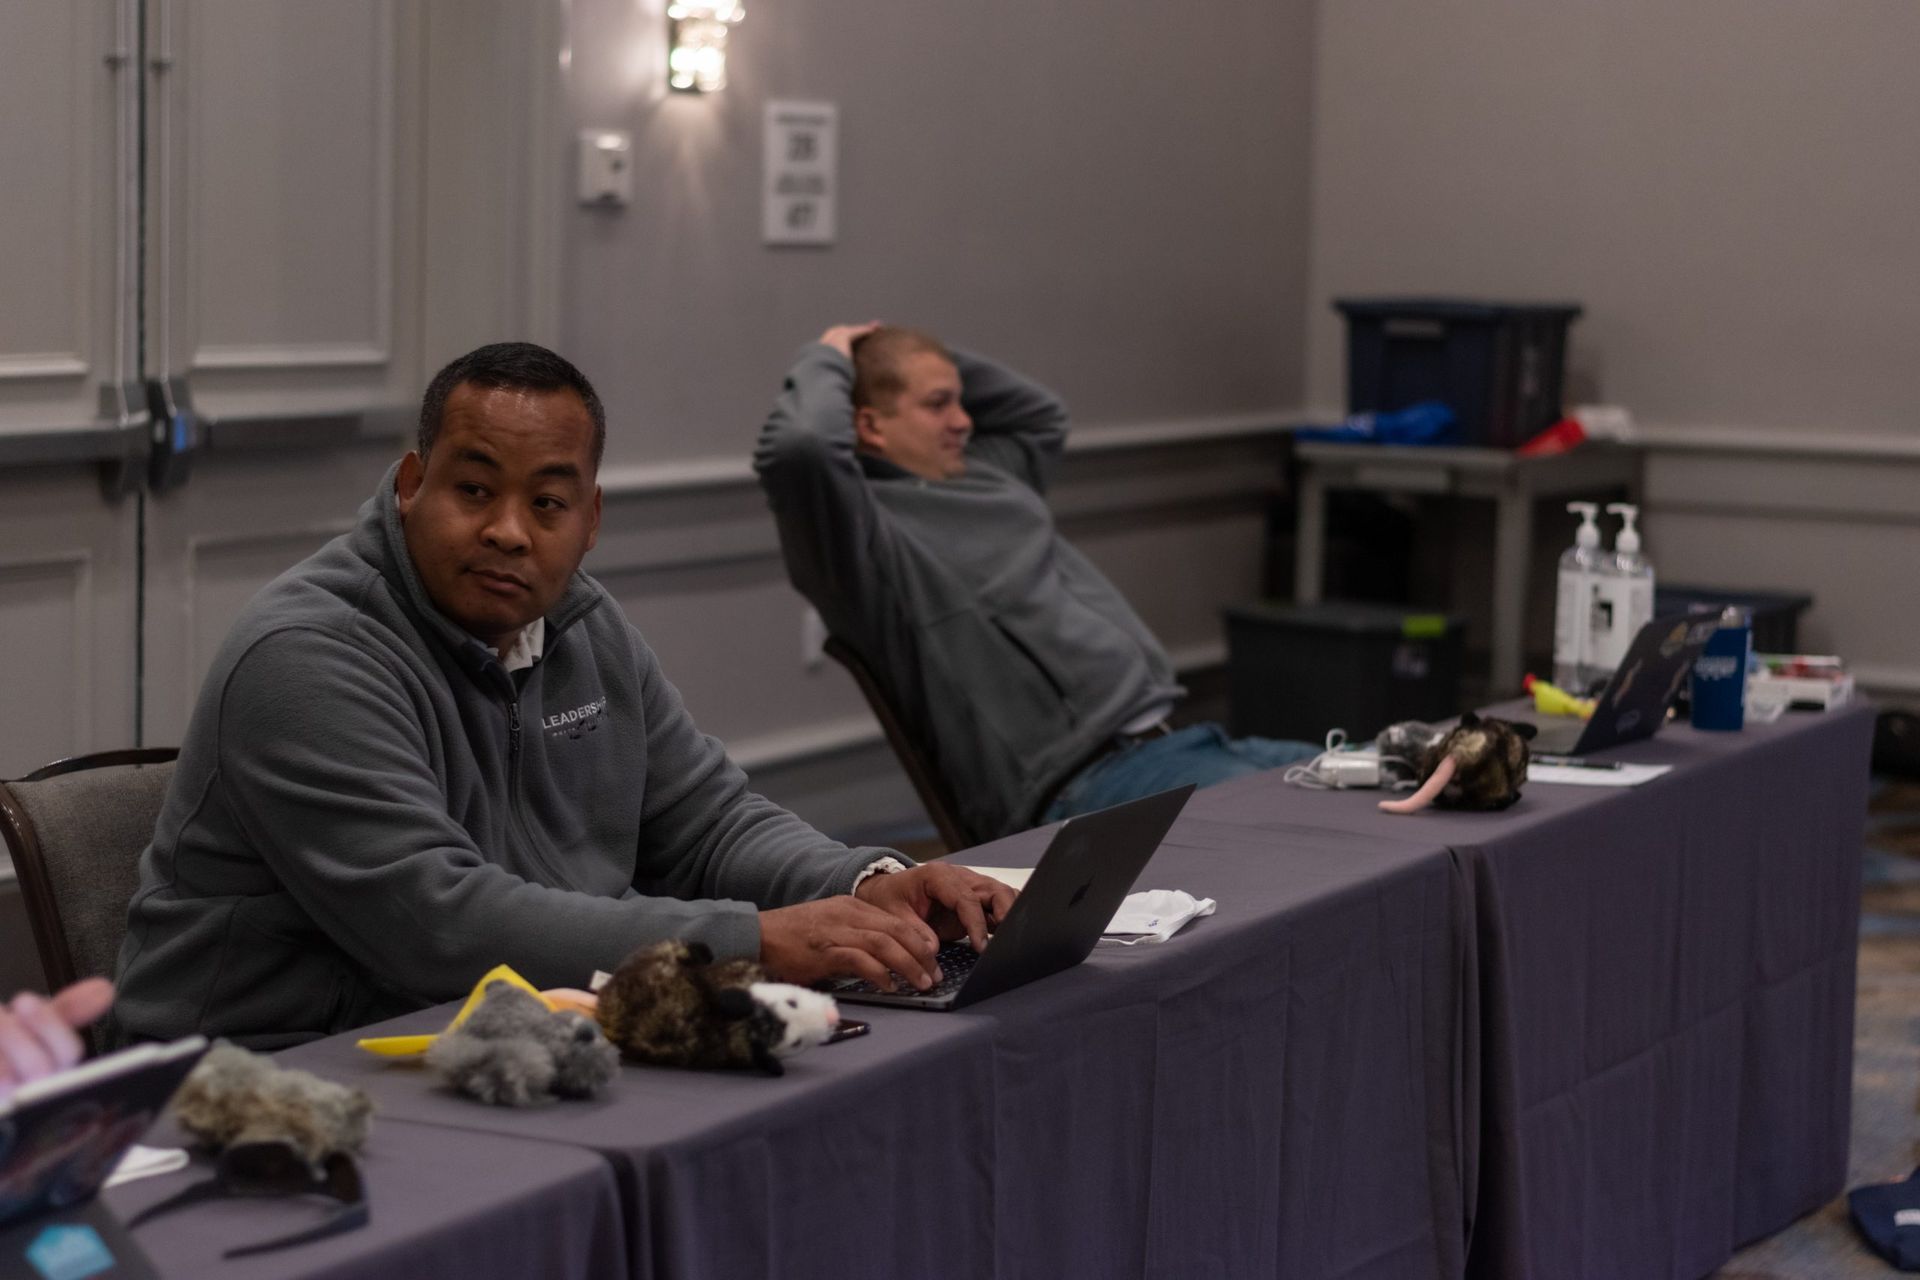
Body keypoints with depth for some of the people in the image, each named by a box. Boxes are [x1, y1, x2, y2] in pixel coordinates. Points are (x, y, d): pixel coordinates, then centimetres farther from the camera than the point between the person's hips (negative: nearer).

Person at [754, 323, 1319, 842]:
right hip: (1082, 784, -10)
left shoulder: (981, 474, 21)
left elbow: (1040, 415, 42)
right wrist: (825, 362, -7)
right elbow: (799, 447, -28)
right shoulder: (868, 527, -8)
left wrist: (935, 358, 26)